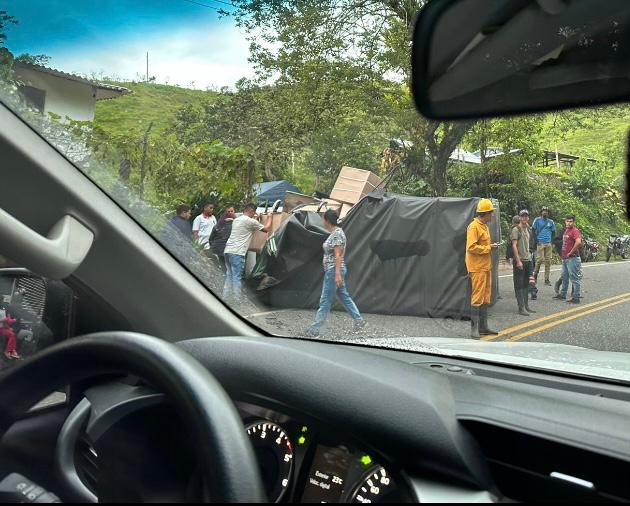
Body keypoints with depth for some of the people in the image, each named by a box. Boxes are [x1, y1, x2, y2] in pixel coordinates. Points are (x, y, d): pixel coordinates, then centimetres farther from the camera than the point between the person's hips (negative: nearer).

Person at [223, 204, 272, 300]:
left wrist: (255, 218, 39)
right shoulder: (251, 221, -6)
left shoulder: (236, 220, 18)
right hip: (237, 253, -8)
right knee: (236, 278, -6)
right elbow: (266, 229, 3)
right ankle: (236, 298, -5)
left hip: (227, 250, 8)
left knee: (229, 276, 12)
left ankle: (226, 297, 13)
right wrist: (269, 217, 19)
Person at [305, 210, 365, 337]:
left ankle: (314, 329, 1)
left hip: (333, 270, -10)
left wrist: (337, 274, -25)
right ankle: (359, 320, 24)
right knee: (344, 297, 16)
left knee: (325, 301, -4)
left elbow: (338, 255, -22)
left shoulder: (337, 234, -17)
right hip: (332, 270, 10)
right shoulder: (335, 232, 12)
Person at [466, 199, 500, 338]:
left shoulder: (484, 226, 17)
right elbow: (471, 247, -21)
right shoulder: (474, 227, -13)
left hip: (486, 267, 10)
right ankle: (474, 328, -3)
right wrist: (489, 248, -16)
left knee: (486, 297, 13)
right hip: (477, 268, -10)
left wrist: (491, 246, 7)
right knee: (477, 297, -8)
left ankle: (483, 327, 20)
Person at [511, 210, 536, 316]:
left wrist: (529, 255, 15)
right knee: (519, 285, -4)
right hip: (519, 261, -8)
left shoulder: (527, 229, 16)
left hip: (528, 260, 8)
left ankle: (526, 306, 18)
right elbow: (514, 246, -15)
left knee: (526, 284, 12)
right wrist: (518, 261, -20)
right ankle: (521, 308, -3)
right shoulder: (516, 229, -8)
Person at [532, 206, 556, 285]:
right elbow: (533, 230, 2)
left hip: (549, 244, 4)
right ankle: (535, 274, 9)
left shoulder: (551, 222, 13)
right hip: (540, 243, -4)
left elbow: (553, 232, 19)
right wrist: (536, 241, -7)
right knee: (540, 259, -13)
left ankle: (547, 279, 6)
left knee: (548, 261, 2)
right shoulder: (537, 220, 3)